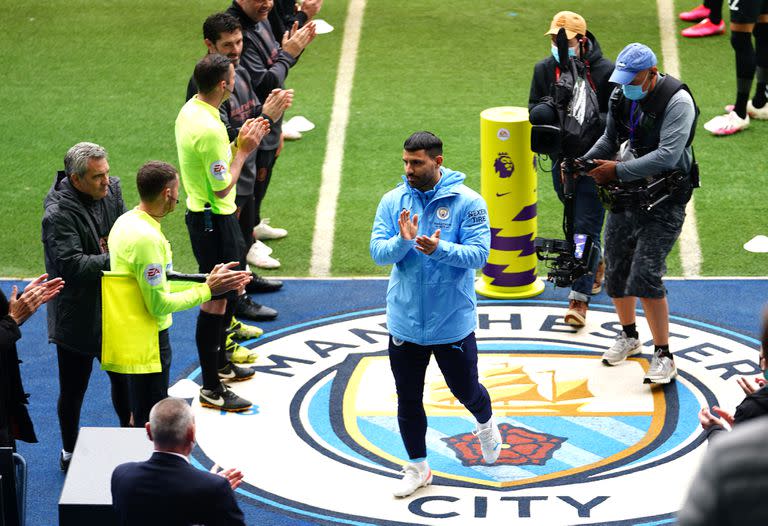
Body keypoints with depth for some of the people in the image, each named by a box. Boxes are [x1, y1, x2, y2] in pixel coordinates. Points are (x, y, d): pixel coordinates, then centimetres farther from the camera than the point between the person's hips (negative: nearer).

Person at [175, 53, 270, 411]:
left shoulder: (190, 111, 4)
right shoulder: (209, 129, -28)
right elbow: (222, 187, -23)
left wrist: (240, 144, 5)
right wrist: (242, 151, -13)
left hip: (204, 216, 11)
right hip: (214, 221, -11)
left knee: (231, 289, 25)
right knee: (216, 301, -2)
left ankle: (220, 363, 40)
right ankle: (211, 389, 5)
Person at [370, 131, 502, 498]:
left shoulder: (468, 202, -10)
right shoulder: (393, 202, -1)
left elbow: (479, 254, -17)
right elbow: (378, 253, -6)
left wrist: (439, 249, -33)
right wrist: (403, 240, -27)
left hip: (454, 323, -2)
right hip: (405, 322, 3)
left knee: (465, 390, 13)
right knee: (408, 399, 9)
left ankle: (486, 426, 46)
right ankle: (417, 467, 25)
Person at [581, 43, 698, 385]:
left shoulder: (676, 101, -19)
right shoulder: (621, 96, 3)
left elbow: (666, 156, -25)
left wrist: (618, 171, -25)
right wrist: (584, 162, -2)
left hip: (663, 199, -7)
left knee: (645, 274, -16)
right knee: (615, 269, 14)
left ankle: (663, 355, -6)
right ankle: (628, 336, 38)